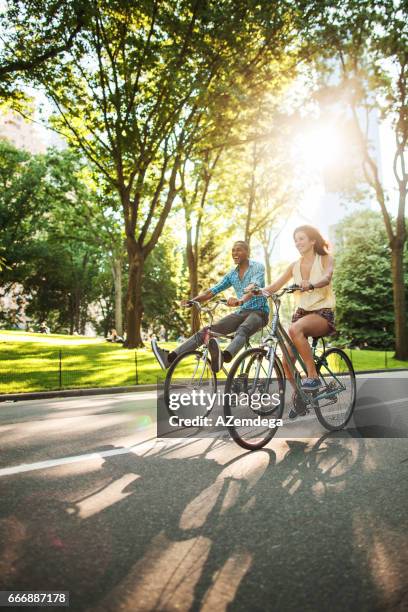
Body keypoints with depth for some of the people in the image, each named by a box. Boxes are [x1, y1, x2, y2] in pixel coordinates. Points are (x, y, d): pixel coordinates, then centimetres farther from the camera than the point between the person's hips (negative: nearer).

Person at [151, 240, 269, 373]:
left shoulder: (258, 267, -7)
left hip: (259, 312, -5)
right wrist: (192, 301, -11)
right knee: (207, 331, -14)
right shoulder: (231, 274, 12)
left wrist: (240, 300, -50)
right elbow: (213, 291, 6)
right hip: (241, 312, 6)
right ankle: (170, 357, -27)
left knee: (242, 330, -41)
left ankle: (223, 357, -71)